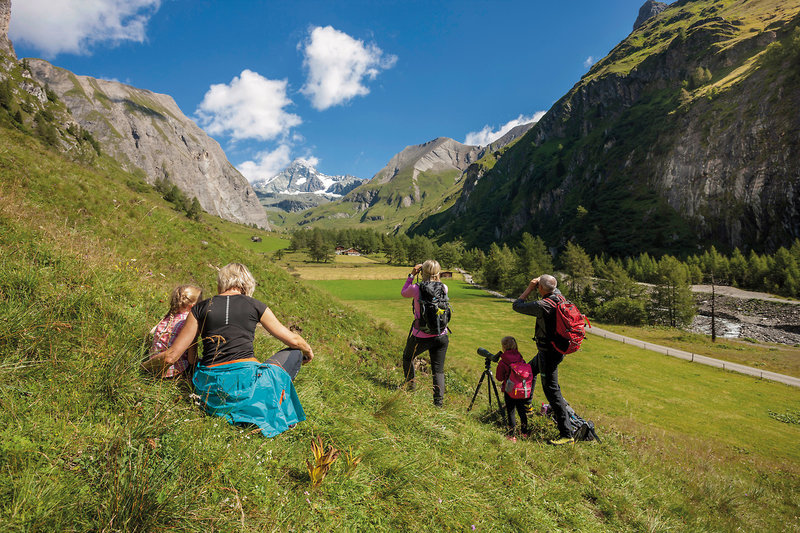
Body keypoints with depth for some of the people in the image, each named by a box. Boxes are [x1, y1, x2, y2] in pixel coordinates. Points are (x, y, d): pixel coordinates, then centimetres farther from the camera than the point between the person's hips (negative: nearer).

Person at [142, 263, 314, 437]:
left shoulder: (201, 308, 8)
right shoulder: (254, 305, 4)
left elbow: (171, 356, 6)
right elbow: (293, 340, 13)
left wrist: (144, 366, 26)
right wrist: (308, 351, 34)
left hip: (211, 388, 4)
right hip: (246, 380, -3)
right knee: (293, 354, 20)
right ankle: (279, 414, 12)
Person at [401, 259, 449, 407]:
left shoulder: (416, 289, -15)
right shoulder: (444, 288, -6)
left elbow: (403, 293, 8)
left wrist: (411, 275, 10)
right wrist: (435, 277, 13)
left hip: (421, 337, -2)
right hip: (441, 335, 3)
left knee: (407, 357, 28)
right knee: (438, 370, 11)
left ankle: (411, 386, 38)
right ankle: (439, 402, 8)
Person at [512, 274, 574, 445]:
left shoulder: (542, 305, -26)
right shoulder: (560, 298, -2)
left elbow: (516, 306, -14)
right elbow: (555, 289, 25)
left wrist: (529, 288, -8)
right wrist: (542, 280, 11)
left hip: (548, 352, -10)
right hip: (558, 348, 10)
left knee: (551, 390, -5)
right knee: (529, 370, 29)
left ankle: (566, 434, -1)